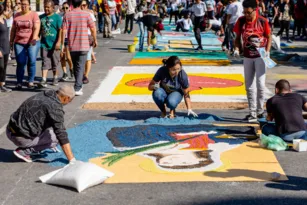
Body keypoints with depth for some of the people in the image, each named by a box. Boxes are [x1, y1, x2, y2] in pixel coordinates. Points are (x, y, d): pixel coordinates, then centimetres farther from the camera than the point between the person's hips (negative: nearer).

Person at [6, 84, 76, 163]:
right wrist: (71, 159, -11)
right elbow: (61, 134, -16)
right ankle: (23, 151, -3)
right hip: (21, 138, -9)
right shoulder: (55, 107, -15)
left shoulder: (42, 95, 12)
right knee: (58, 137, 3)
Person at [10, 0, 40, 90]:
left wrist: (34, 38, -27)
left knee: (32, 61, -6)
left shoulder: (34, 14, -2)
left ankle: (31, 81, 6)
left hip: (32, 43, -3)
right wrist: (11, 40, 13)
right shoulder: (17, 15, 11)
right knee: (20, 63, -1)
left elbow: (36, 28, -12)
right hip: (19, 43, 3)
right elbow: (13, 29, 17)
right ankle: (19, 82, 6)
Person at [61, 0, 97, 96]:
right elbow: (93, 29, -2)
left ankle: (79, 85, 30)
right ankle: (77, 88, -10)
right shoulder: (86, 14, -5)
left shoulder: (67, 15, -2)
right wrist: (95, 40, 14)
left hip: (72, 46, 2)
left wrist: (62, 44, 0)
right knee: (80, 67, -1)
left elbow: (64, 30, -6)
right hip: (83, 46, -2)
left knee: (75, 66, 18)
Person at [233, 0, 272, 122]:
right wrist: (236, 49, -10)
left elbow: (269, 37, 0)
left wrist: (267, 51, -12)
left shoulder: (263, 21, -10)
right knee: (249, 85, 7)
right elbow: (237, 37, 6)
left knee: (260, 84, -6)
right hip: (247, 57, 3)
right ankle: (252, 112, 15)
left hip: (260, 56, -3)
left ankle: (259, 111, 9)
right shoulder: (241, 21, -4)